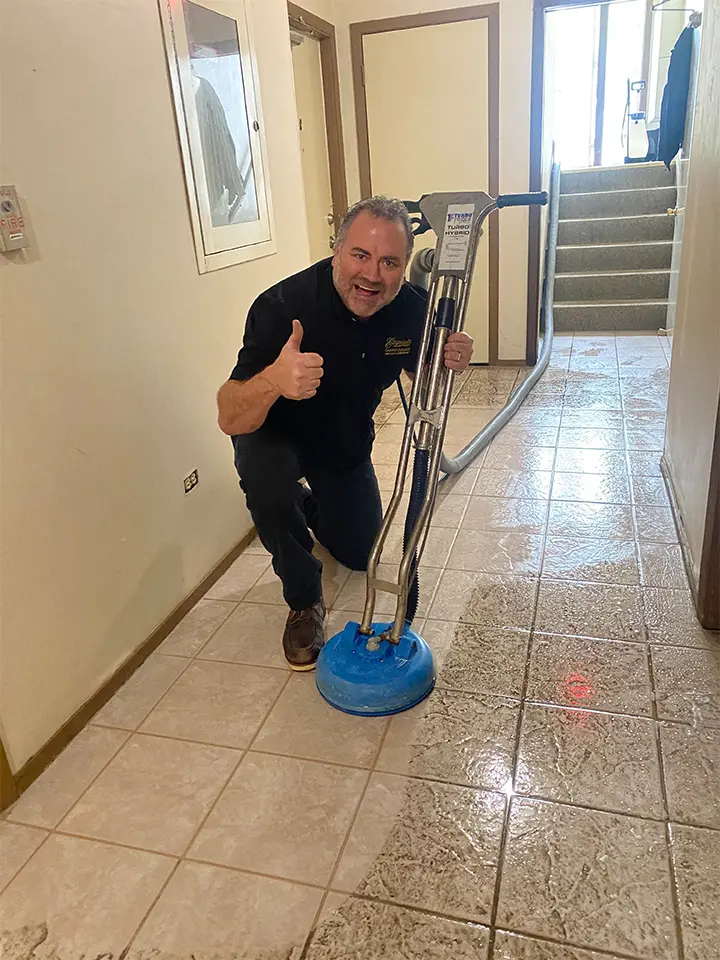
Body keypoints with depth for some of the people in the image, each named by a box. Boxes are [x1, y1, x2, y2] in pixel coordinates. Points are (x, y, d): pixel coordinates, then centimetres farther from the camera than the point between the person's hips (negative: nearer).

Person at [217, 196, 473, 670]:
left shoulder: (412, 306, -21)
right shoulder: (283, 306, -36)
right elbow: (230, 419, -40)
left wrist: (450, 361, -25)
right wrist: (273, 381, -62)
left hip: (347, 441, 5)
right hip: (277, 434, -4)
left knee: (360, 554, 15)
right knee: (266, 477, -38)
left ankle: (311, 507, 49)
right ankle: (305, 603, -11)